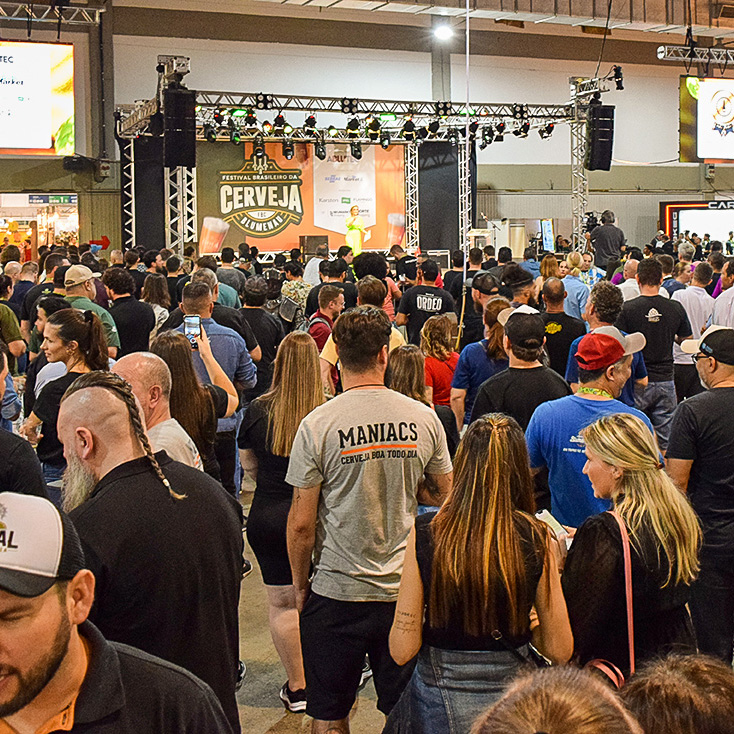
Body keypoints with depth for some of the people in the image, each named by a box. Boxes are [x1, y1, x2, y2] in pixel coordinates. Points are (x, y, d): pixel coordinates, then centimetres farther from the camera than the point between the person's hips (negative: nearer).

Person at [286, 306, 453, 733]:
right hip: (406, 588, 3)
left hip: (336, 591, -2)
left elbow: (301, 524, -8)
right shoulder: (424, 418, -5)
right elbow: (442, 494, 9)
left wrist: (300, 586, 5)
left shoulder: (318, 425, -12)